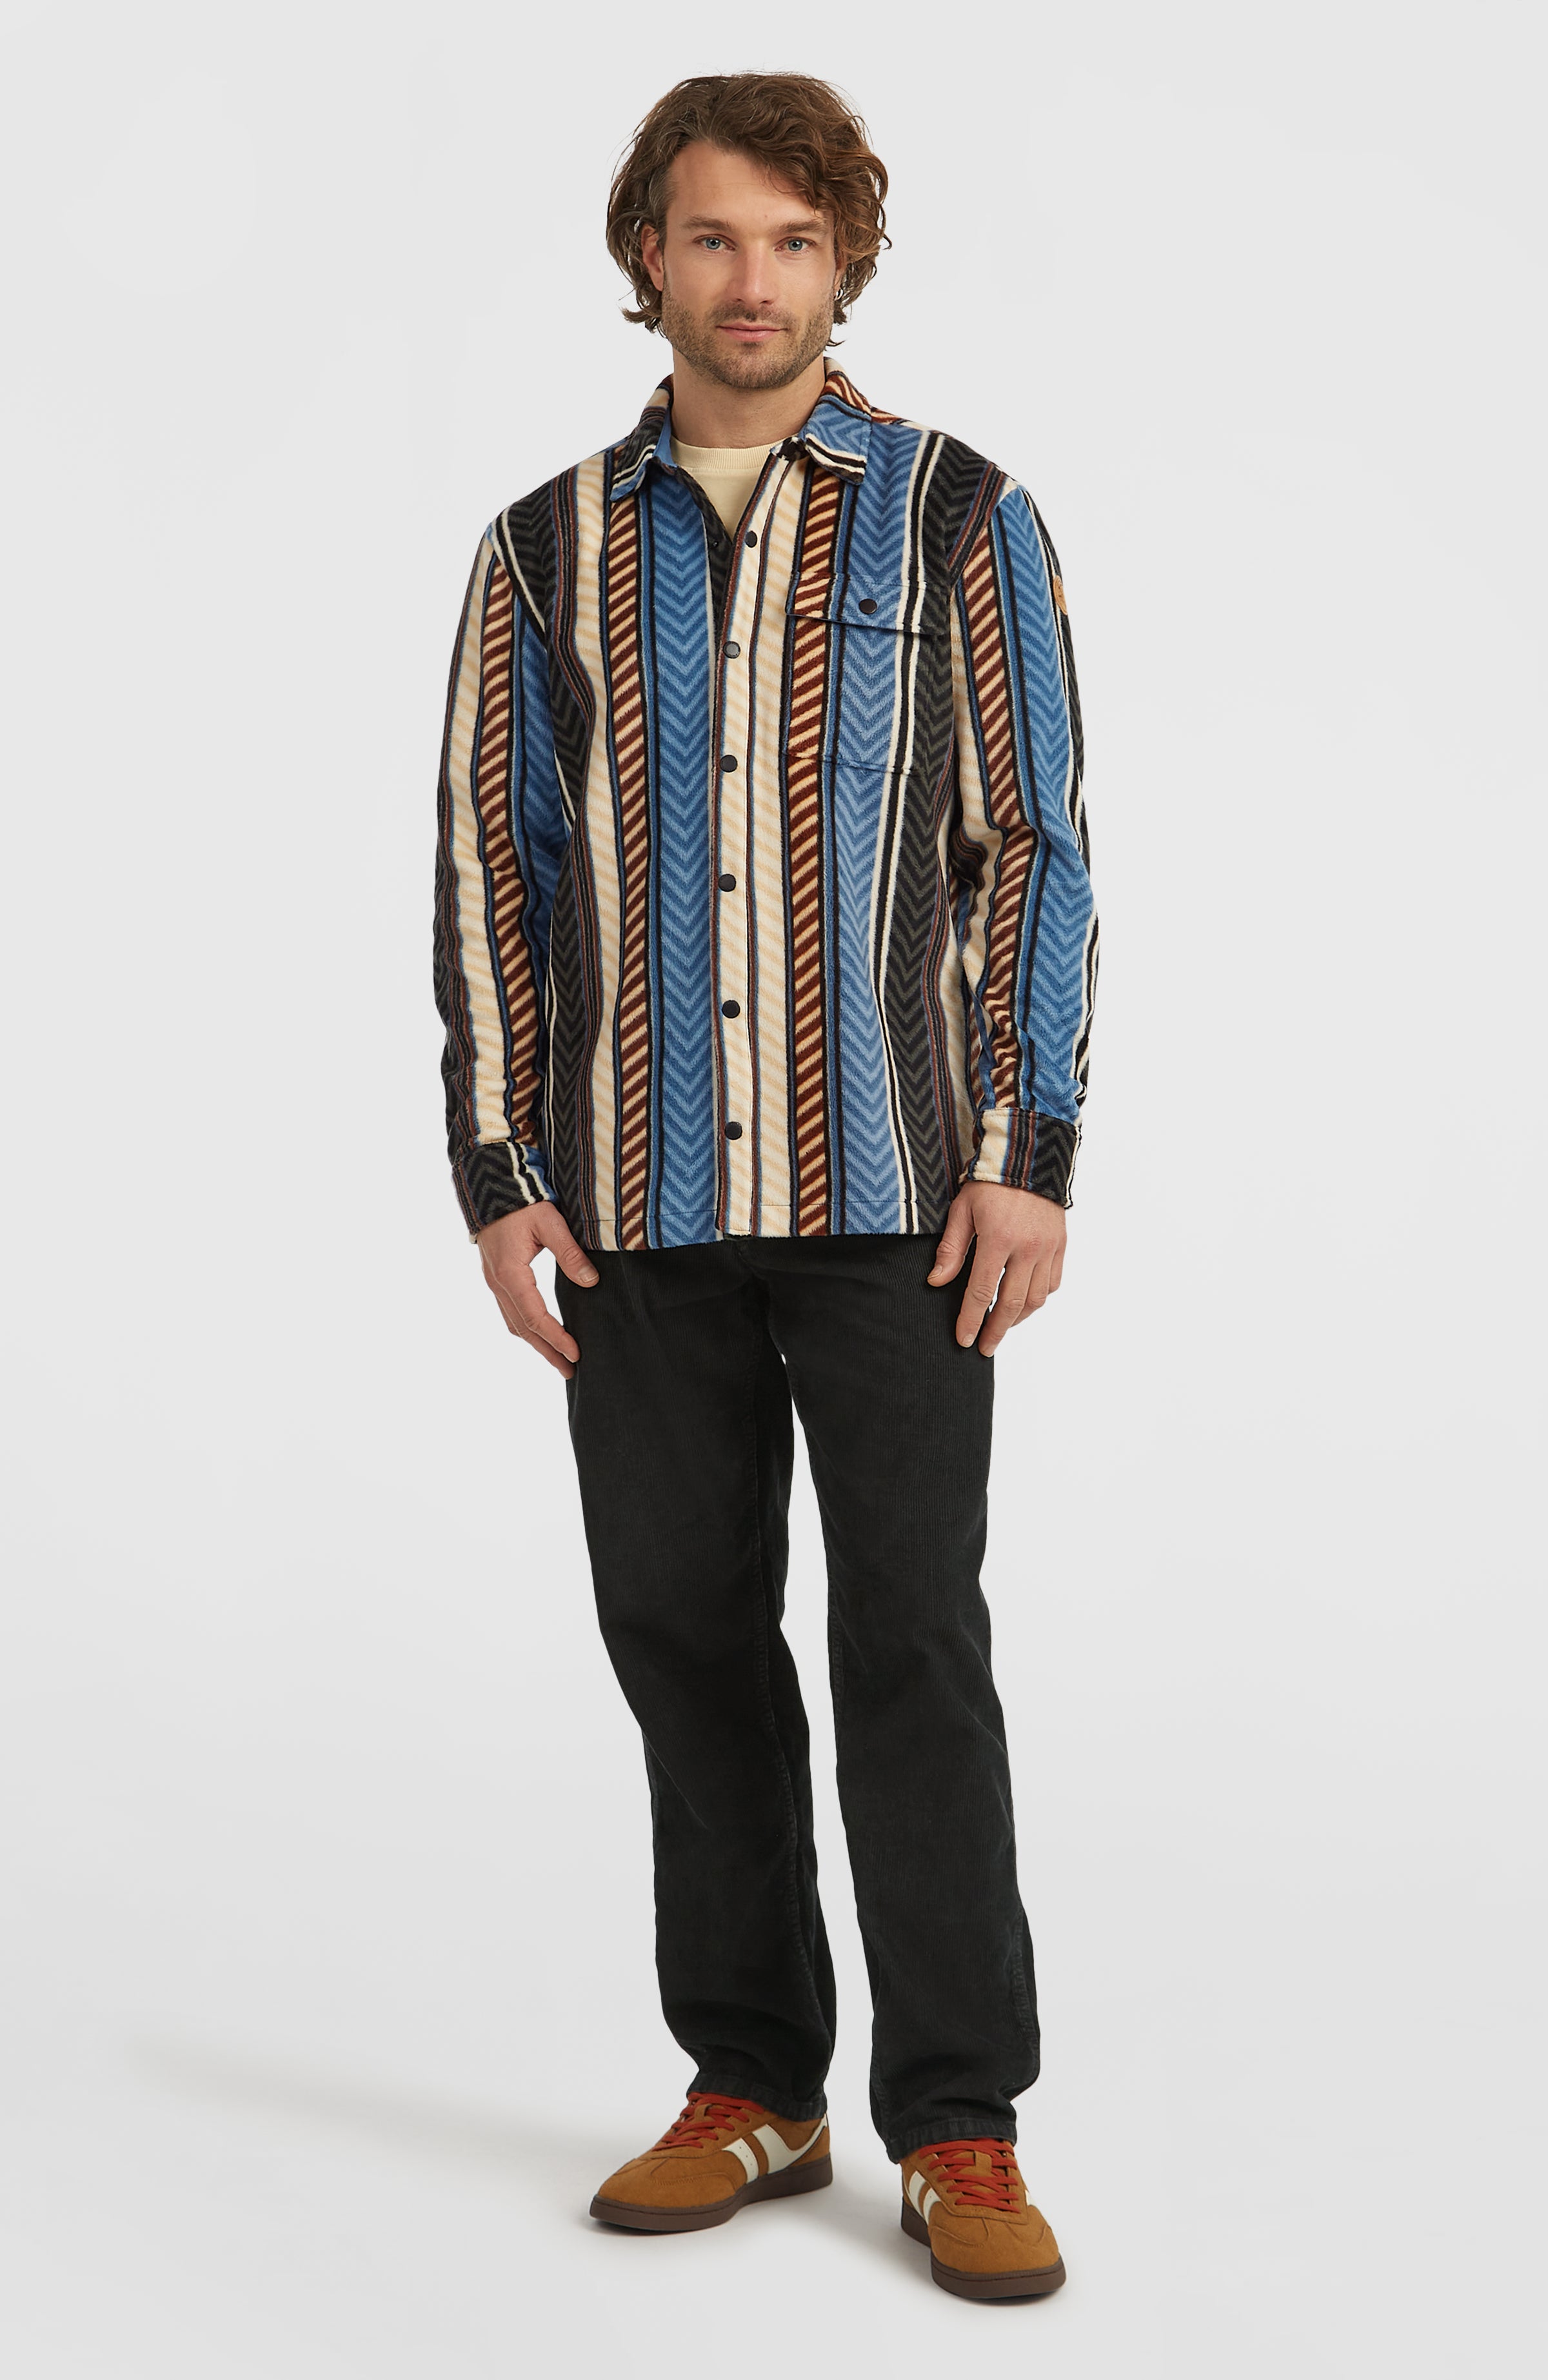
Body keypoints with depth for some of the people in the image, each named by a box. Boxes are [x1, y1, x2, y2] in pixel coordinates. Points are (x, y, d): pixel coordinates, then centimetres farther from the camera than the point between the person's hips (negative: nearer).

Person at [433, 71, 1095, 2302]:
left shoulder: (961, 519, 2)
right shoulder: (547, 553, 9)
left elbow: (1036, 852, -1)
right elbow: (487, 875, 8)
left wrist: (1033, 1158, -9)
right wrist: (498, 1178, 0)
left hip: (889, 1188, -3)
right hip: (638, 1199, 3)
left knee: (915, 1641, -5)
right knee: (688, 1636, 7)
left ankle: (961, 2131, 4)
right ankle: (751, 2092, 20)